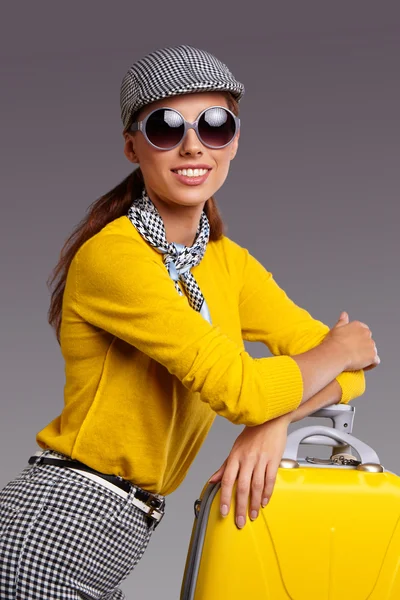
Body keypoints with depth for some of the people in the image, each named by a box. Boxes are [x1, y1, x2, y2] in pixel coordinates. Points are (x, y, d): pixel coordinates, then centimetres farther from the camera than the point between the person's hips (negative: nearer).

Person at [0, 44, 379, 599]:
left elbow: (349, 368, 5)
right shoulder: (113, 254, -17)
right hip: (53, 536, -7)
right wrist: (337, 350, -5)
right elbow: (239, 386, -22)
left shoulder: (229, 263, 8)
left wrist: (274, 421, -15)